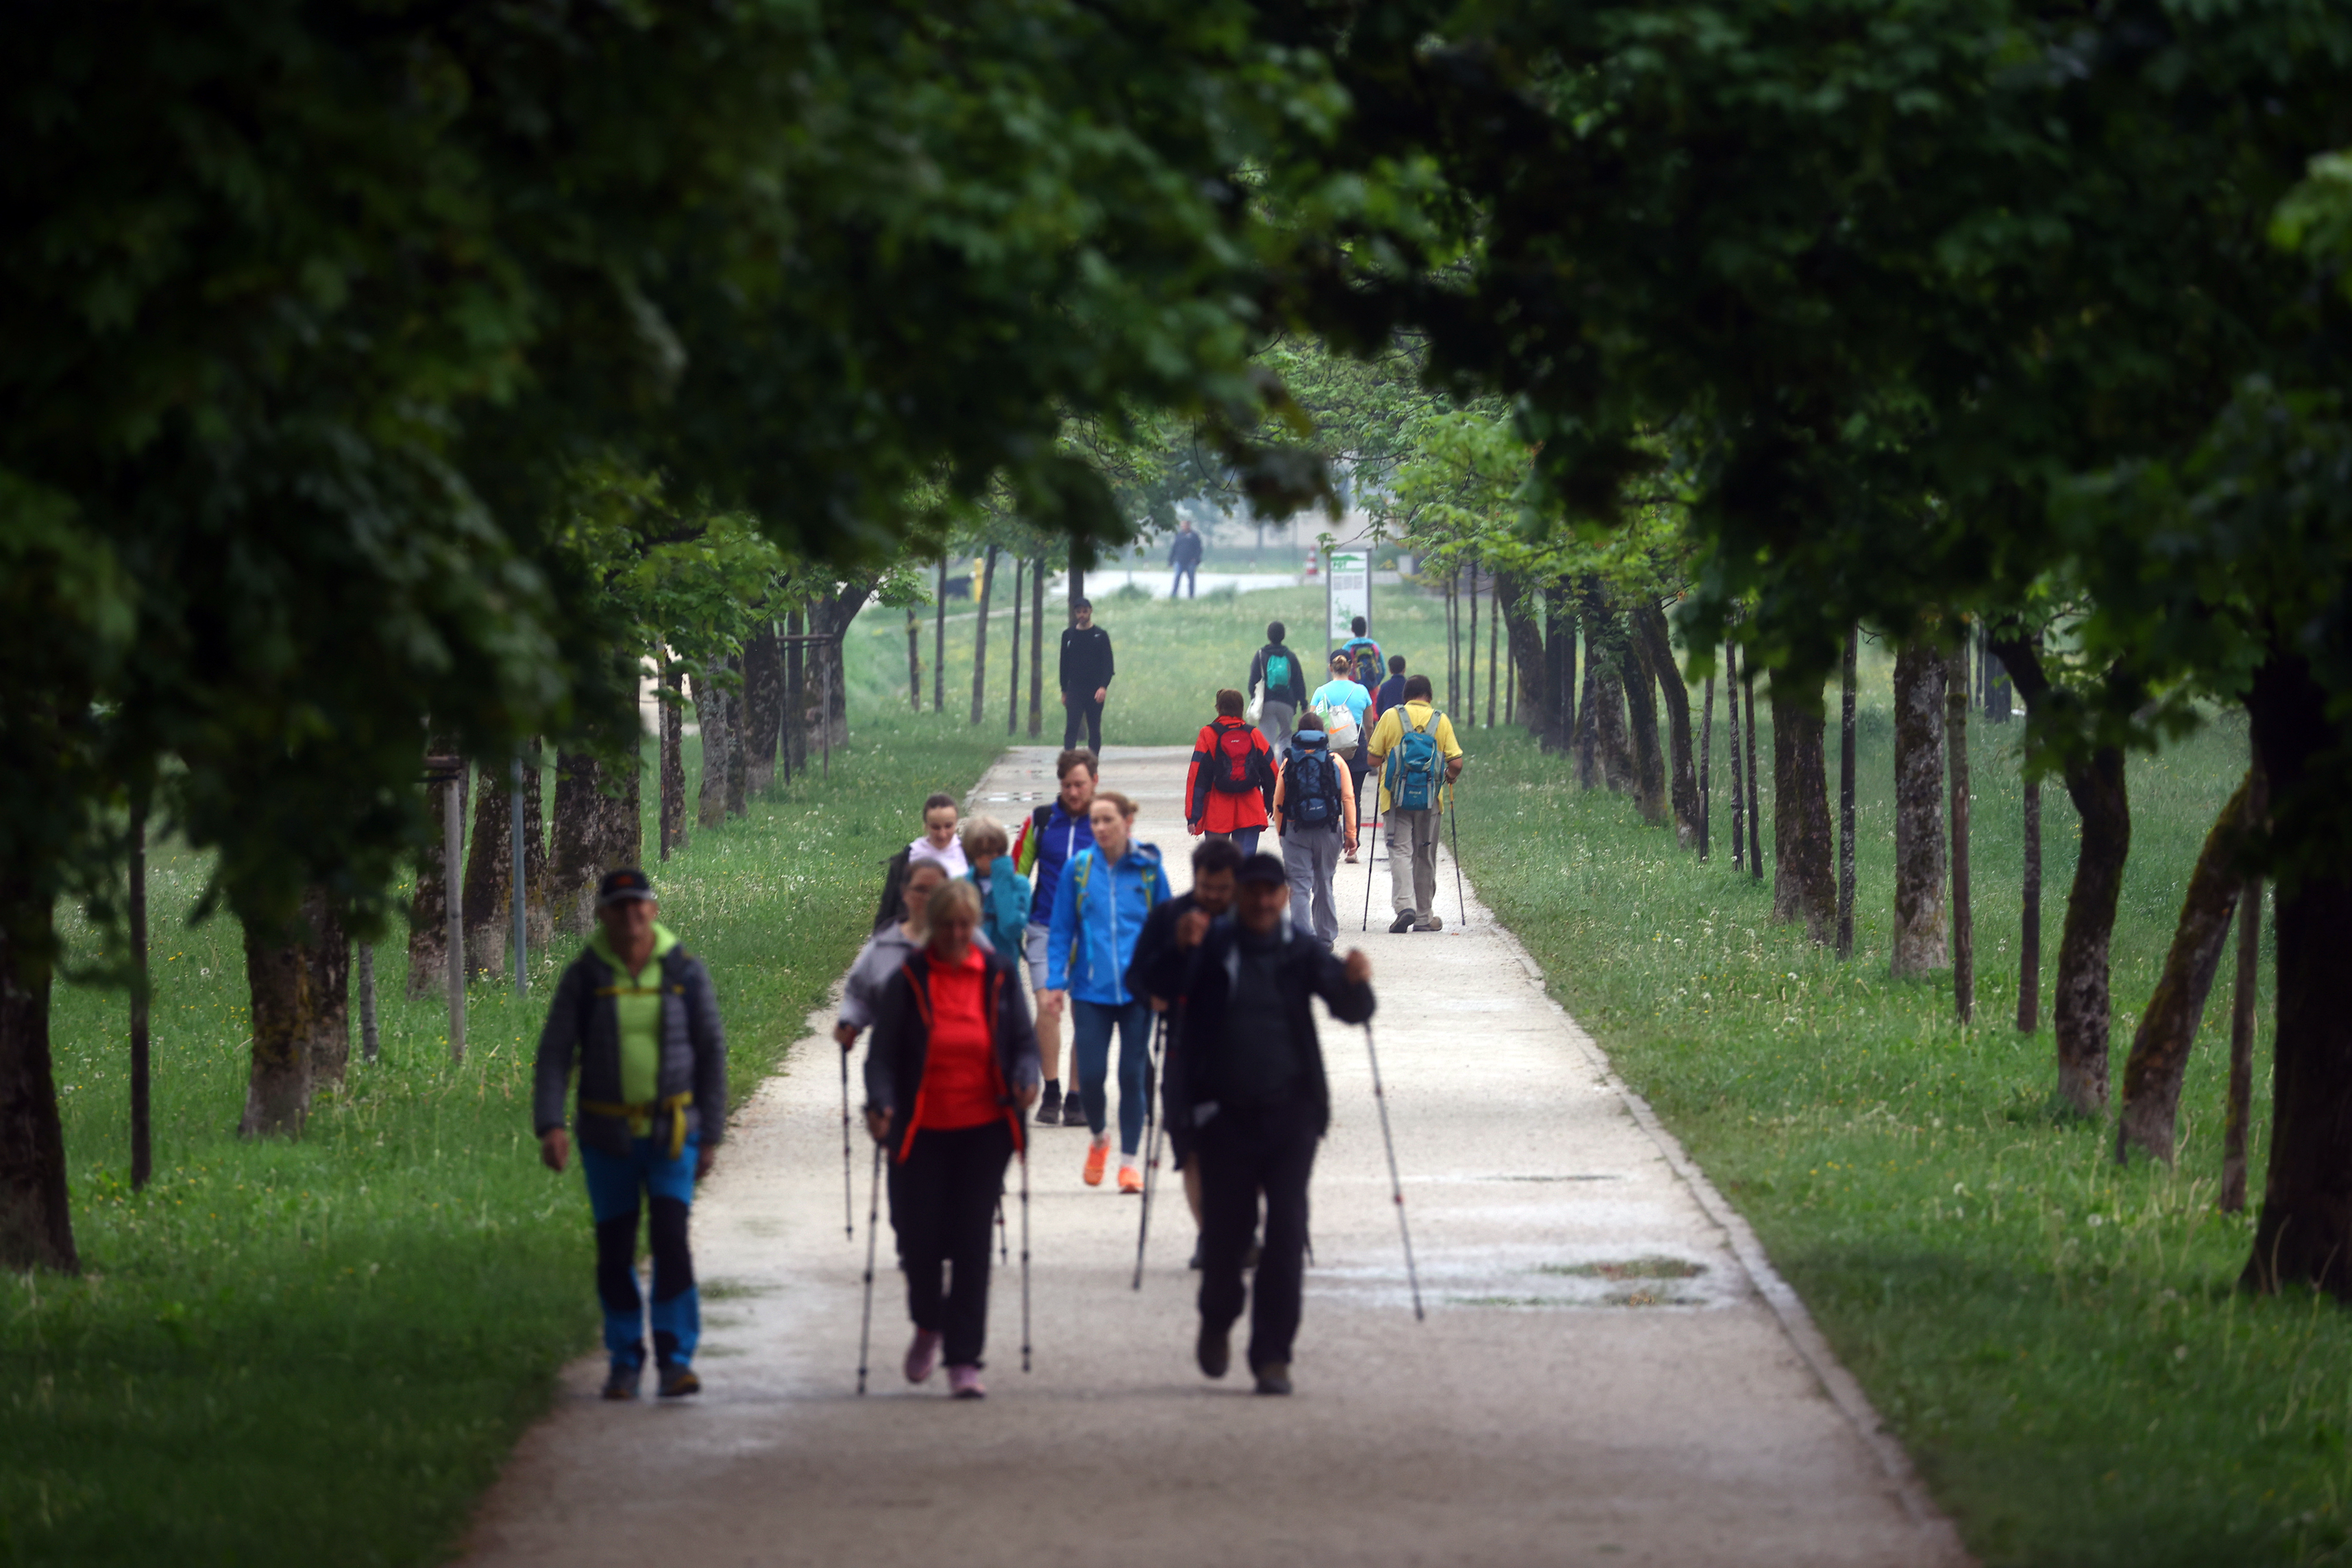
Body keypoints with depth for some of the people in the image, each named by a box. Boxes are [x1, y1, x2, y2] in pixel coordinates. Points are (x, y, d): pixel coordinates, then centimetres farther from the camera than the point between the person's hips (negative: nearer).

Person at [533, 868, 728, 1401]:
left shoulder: (685, 972, 0)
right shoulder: (584, 977, -2)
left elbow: (712, 1053, 6)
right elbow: (554, 1055, -4)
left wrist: (711, 1135, 3)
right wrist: (550, 1125, -18)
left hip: (672, 1132, -1)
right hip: (607, 1135, 1)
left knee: (671, 1238, -14)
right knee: (615, 1251, 4)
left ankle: (676, 1359, -9)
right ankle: (625, 1361, 17)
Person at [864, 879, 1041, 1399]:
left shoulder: (998, 977, 5)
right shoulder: (908, 980, -1)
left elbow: (1023, 1040, 9)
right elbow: (883, 1053, -2)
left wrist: (1025, 1079, -13)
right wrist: (881, 1103, -20)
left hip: (984, 1128, 1)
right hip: (922, 1131, -1)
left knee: (972, 1243, -4)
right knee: (920, 1238, -3)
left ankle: (964, 1360, 1)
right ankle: (928, 1325, 29)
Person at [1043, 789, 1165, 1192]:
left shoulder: (1148, 868, 1)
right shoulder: (1079, 868, 1)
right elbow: (1062, 929, 6)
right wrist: (1056, 980, -3)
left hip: (1138, 989, 0)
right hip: (1092, 989, 0)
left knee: (1132, 1074, 1)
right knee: (1090, 1074, -5)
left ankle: (1130, 1159, 12)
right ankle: (1099, 1138, 24)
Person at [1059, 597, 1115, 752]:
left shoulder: (1101, 636, 2)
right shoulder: (1069, 635, 7)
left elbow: (1108, 664, -2)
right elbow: (1064, 664, 12)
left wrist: (1104, 687, -16)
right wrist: (1064, 691, 9)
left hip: (1095, 691, -1)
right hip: (1075, 690, 1)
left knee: (1095, 728, 2)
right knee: (1072, 726, -11)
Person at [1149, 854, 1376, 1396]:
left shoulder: (1300, 953, 5)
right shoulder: (1213, 945, 3)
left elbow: (1350, 1010, -4)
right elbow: (1166, 987, -12)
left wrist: (1355, 984, -27)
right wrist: (1183, 950, -32)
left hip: (1290, 1112, 1)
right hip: (1224, 1113, 0)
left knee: (1286, 1234, -5)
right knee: (1225, 1229, 4)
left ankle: (1273, 1354, 0)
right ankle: (1217, 1323, 33)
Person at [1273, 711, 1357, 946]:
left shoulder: (1289, 762, 1)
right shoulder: (1335, 761, 1)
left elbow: (1278, 802, 2)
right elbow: (1348, 799, -2)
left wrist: (1281, 833, 12)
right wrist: (1351, 834, 1)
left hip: (1296, 831, -1)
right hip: (1328, 831, 1)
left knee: (1299, 886, -2)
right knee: (1324, 885, 15)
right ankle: (1326, 937, 22)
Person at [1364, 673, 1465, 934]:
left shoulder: (1391, 717, 0)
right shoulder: (1441, 721, 2)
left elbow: (1374, 758, 1)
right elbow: (1456, 763, -2)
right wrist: (1450, 779, 20)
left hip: (1397, 797, -1)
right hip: (1430, 798, 1)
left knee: (1400, 852, -1)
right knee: (1426, 857, 11)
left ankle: (1404, 905, -22)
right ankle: (1424, 917, 17)